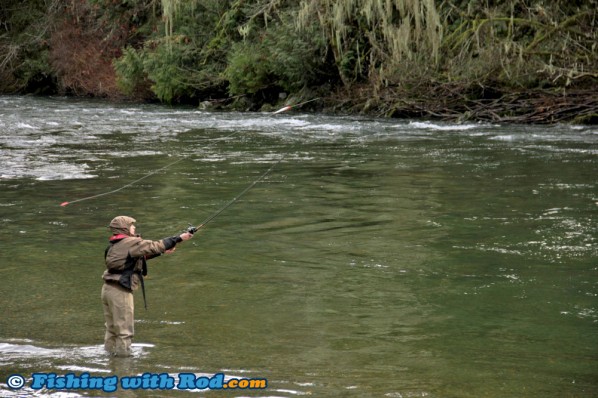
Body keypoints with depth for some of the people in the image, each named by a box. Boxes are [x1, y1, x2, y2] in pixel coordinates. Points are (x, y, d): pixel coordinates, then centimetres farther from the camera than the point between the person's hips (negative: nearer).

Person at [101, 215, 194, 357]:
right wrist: (179, 238, -9)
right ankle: (123, 351, 4)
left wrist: (163, 251, 17)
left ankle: (110, 350, 23)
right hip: (120, 291, -9)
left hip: (108, 288, 9)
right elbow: (154, 246, -14)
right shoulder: (131, 243, -13)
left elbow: (142, 254, 20)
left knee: (112, 327, 18)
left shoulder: (115, 245, 15)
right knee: (124, 328, 0)